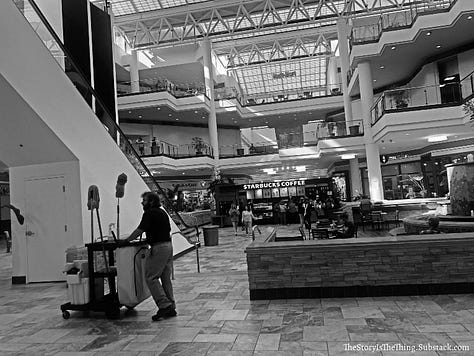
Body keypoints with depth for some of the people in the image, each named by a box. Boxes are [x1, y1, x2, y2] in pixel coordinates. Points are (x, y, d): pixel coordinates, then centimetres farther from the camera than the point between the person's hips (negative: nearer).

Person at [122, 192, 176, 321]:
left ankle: (164, 305, -8)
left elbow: (140, 230, -9)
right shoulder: (162, 212, 18)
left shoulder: (149, 213, -8)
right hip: (168, 246, 9)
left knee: (151, 277, -4)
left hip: (158, 247, -9)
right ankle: (171, 308, 15)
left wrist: (126, 240, 2)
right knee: (166, 278, 12)